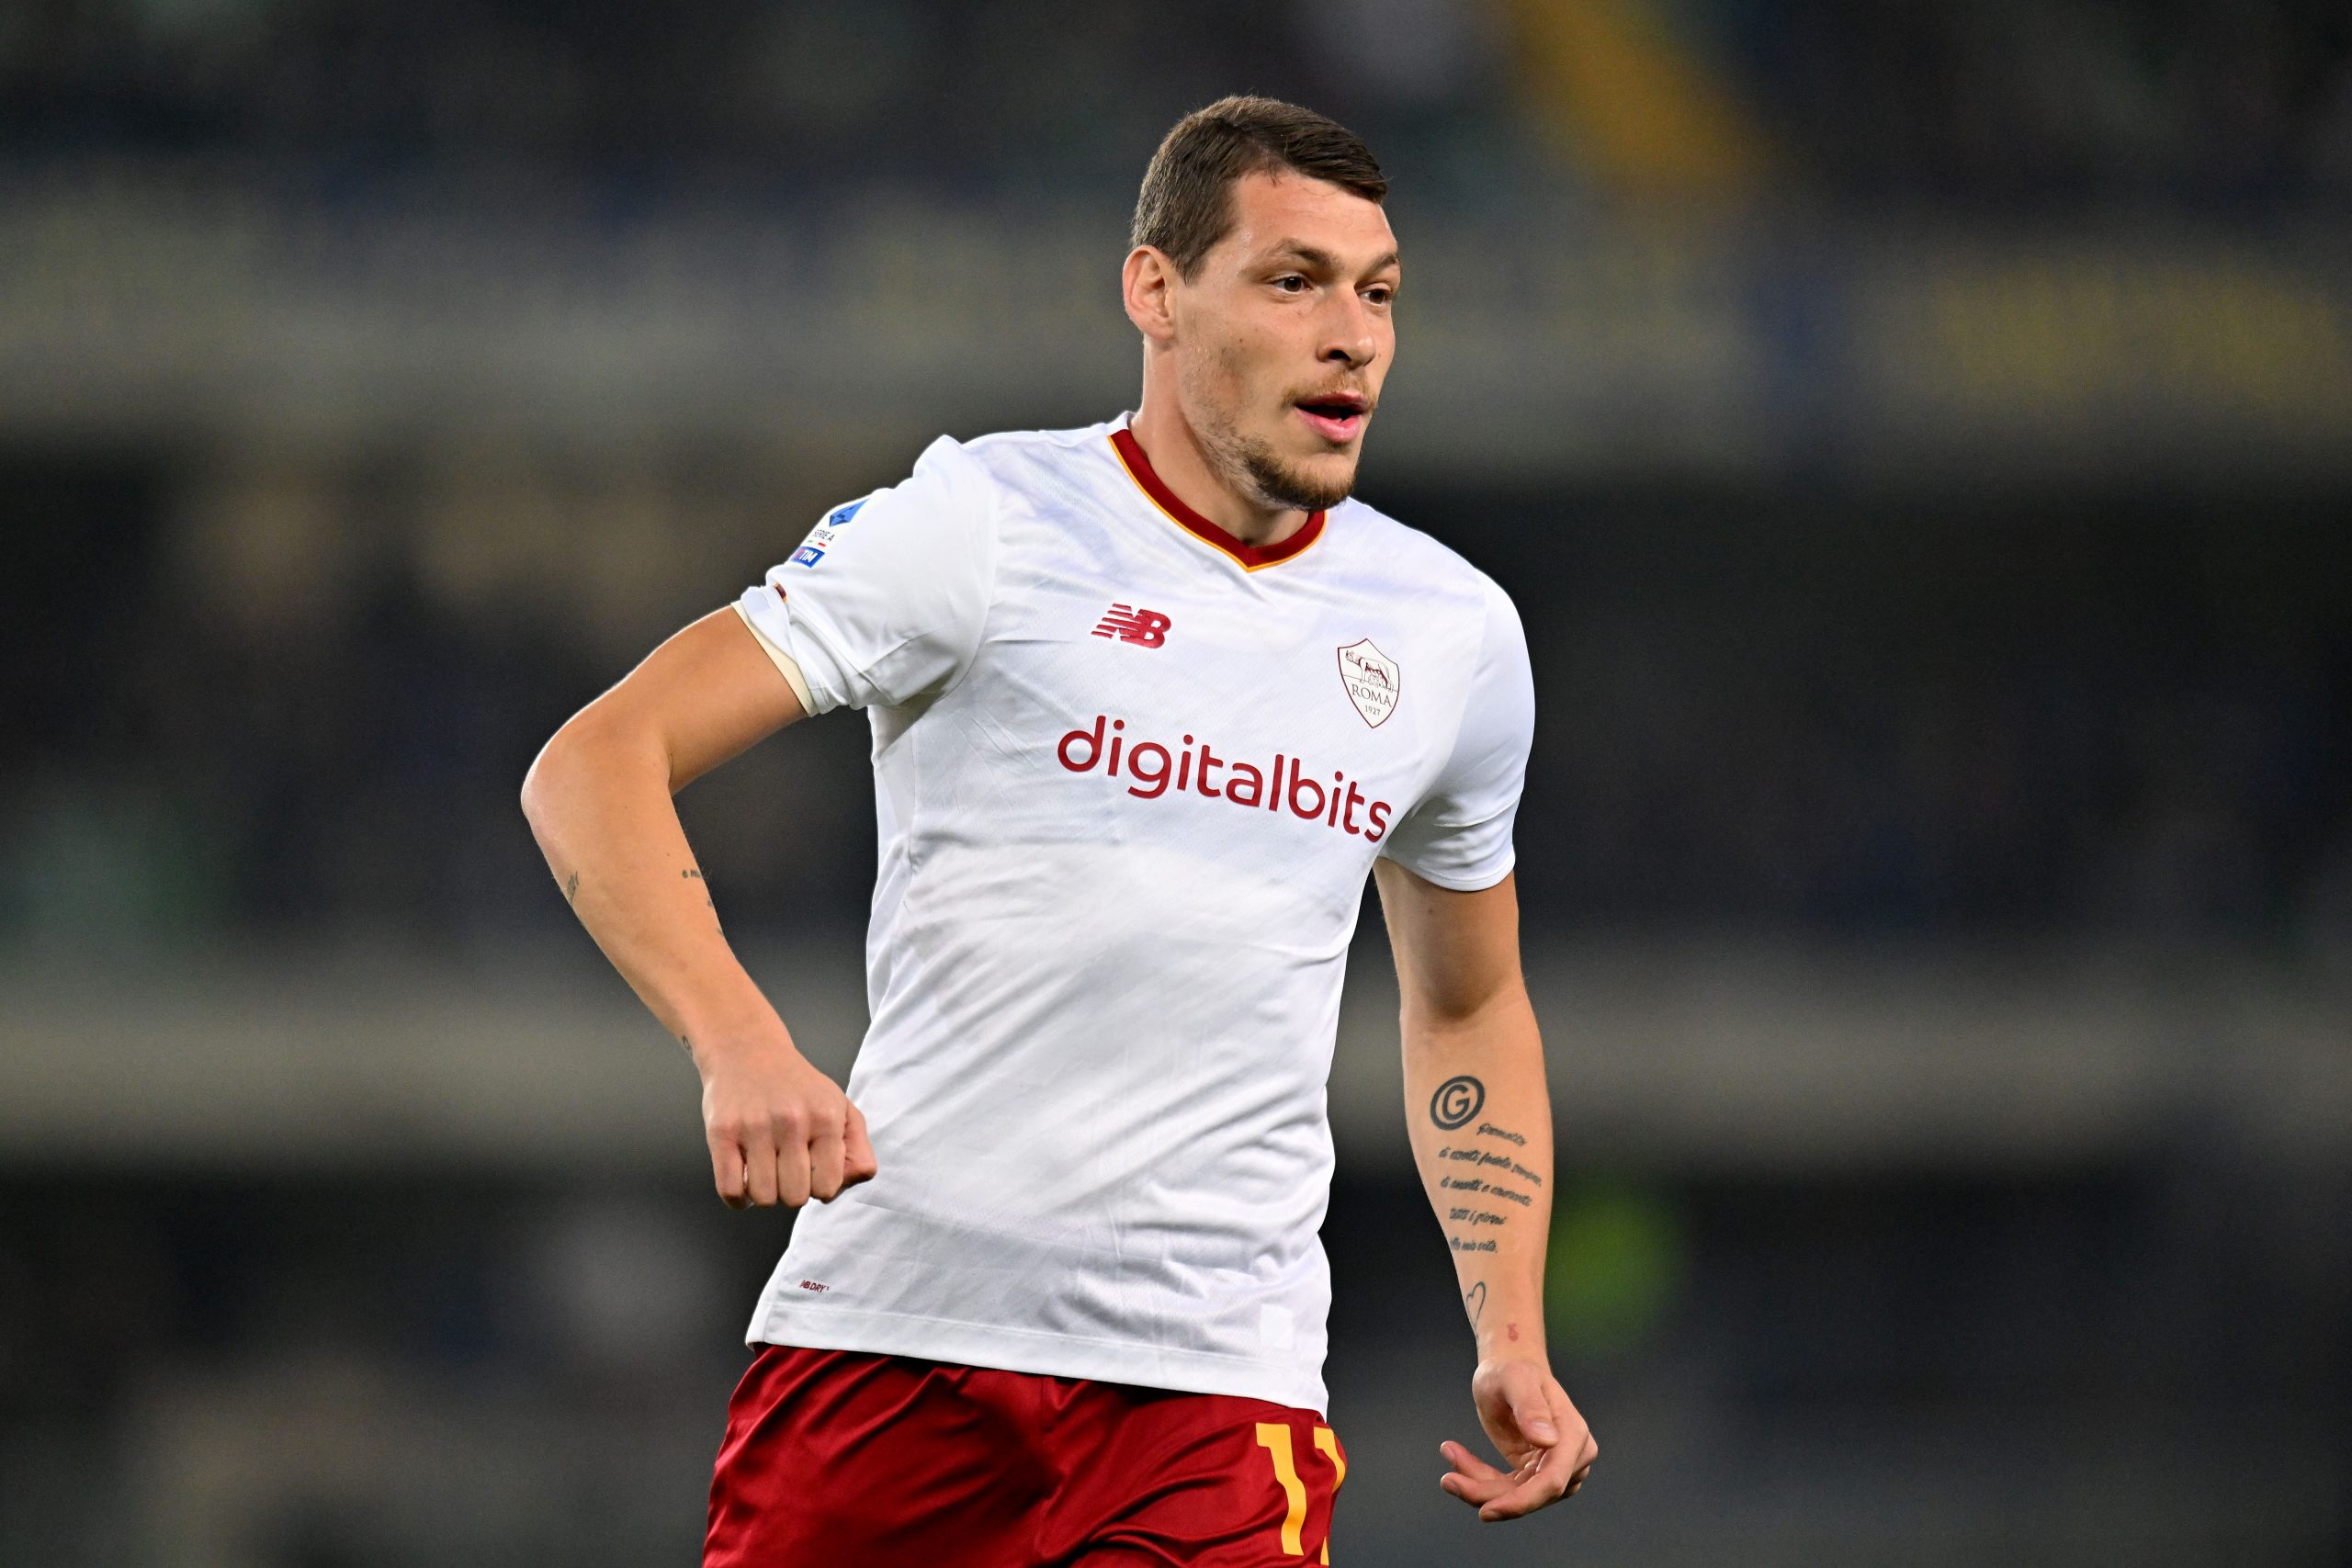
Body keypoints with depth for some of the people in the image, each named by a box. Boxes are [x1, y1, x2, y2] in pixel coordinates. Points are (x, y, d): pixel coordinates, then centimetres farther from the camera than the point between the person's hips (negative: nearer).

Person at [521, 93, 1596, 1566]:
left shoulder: (1456, 632, 11)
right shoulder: (983, 522, -4)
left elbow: (1468, 1008, 27)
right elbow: (596, 764, -10)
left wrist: (1513, 1341, 15)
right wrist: (741, 1046, -26)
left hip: (1222, 1387, 2)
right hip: (893, 1330, -2)